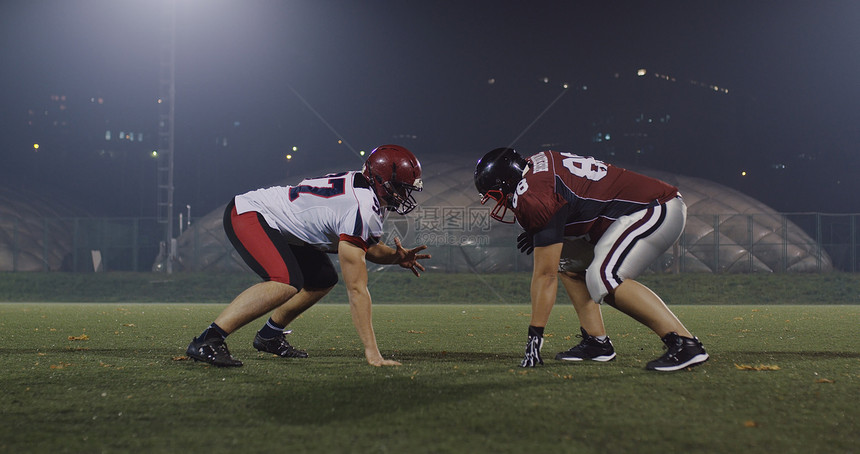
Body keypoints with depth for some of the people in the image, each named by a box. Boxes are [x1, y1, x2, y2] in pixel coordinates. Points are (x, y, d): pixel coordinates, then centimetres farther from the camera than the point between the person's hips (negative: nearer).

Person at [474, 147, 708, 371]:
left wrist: (534, 336, -14)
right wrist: (541, 234, 11)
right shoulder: (536, 165, 8)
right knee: (568, 262, 12)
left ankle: (684, 343, -24)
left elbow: (545, 275, -18)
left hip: (658, 212, -11)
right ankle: (596, 341, 9)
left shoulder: (536, 198, -20)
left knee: (604, 279, -25)